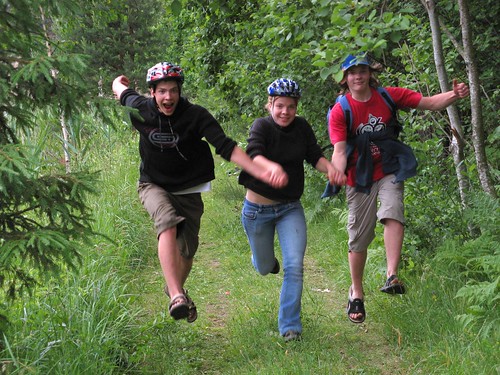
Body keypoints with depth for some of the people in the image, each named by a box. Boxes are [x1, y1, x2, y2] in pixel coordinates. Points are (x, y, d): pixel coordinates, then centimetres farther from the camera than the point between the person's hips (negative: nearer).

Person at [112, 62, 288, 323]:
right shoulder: (140, 110, -16)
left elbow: (225, 146, -28)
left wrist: (261, 172, -39)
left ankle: (176, 288, 39)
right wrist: (119, 83, 32)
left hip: (188, 190, 1)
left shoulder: (196, 115, -20)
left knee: (187, 251, 5)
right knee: (169, 224, -31)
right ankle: (176, 297, -39)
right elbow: (122, 90, 6)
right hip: (153, 185, -1)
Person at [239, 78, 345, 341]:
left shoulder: (302, 127, -3)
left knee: (294, 267, -11)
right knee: (265, 268, 16)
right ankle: (266, 259, 55)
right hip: (258, 208, -2)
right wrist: (271, 166, -56)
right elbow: (253, 154, -33)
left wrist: (330, 167, -27)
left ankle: (290, 326, 1)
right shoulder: (262, 126, -17)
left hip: (290, 208, 2)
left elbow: (314, 155, -3)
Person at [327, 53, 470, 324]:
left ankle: (392, 277, -33)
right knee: (358, 238, 4)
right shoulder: (339, 111, -10)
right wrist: (337, 174, -40)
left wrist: (455, 95, -25)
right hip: (360, 178, -1)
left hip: (389, 171, 1)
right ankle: (356, 294, 22)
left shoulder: (389, 96, -4)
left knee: (393, 213, -28)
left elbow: (430, 103, -5)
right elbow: (339, 149, -19)